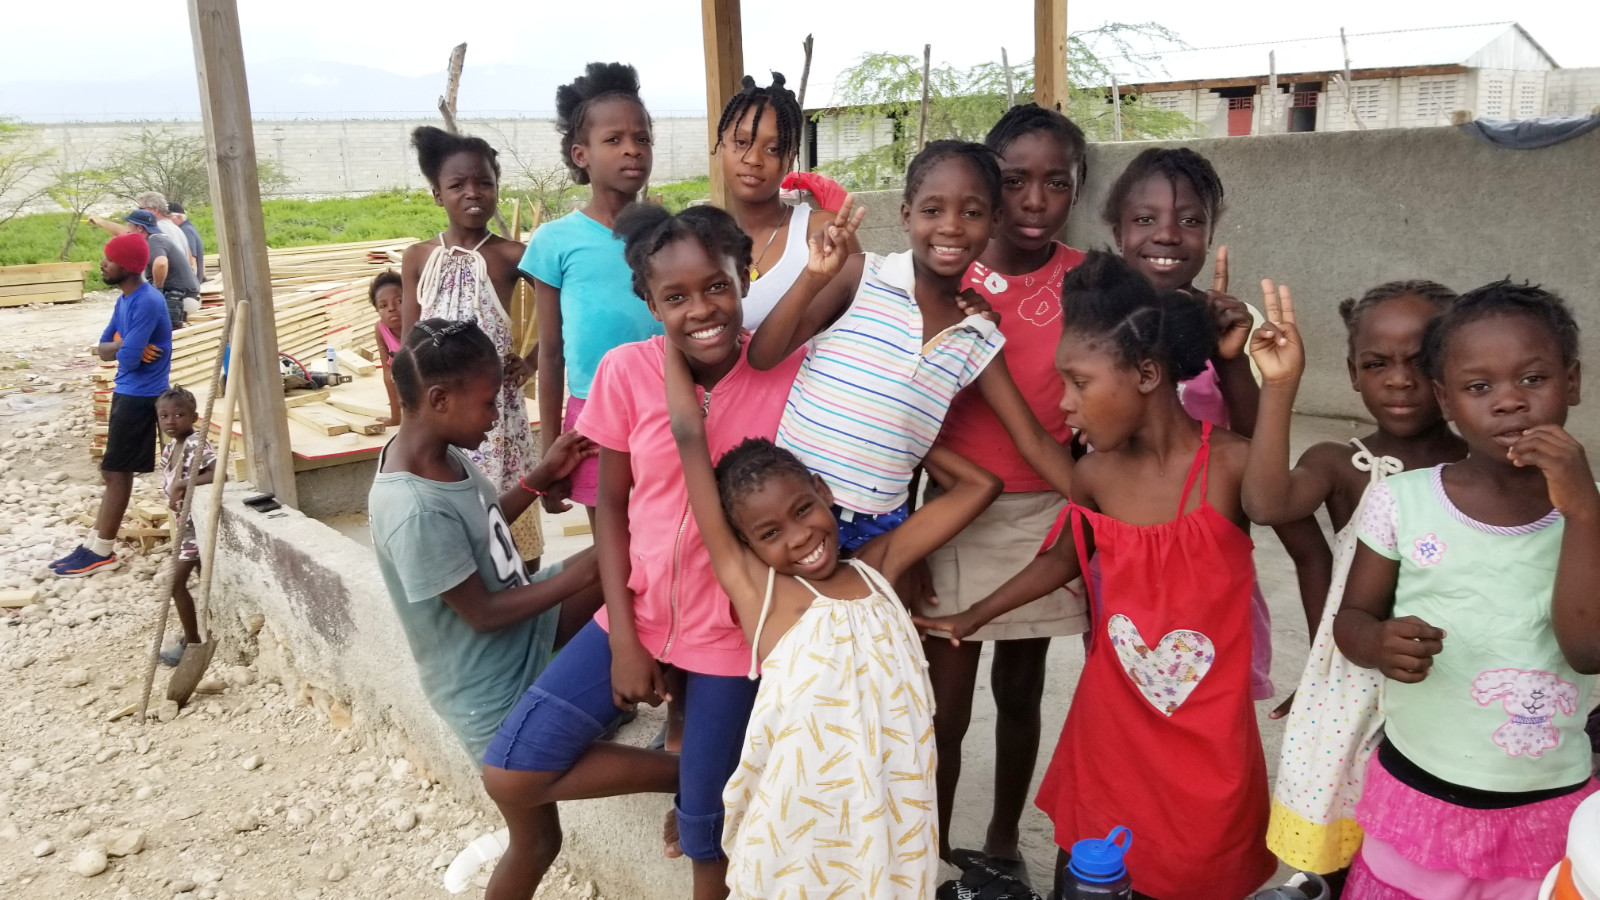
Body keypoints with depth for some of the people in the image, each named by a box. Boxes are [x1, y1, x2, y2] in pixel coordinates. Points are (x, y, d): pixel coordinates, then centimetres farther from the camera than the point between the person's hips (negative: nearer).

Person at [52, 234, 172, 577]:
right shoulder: (125, 299, 10)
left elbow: (125, 359, -24)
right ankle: (95, 545, 22)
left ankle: (101, 552, 8)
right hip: (127, 393, 10)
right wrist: (125, 346, -11)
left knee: (116, 472, -2)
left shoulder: (147, 302, -22)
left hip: (140, 397, -10)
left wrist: (122, 348, -2)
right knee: (114, 471, 14)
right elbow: (103, 348, 11)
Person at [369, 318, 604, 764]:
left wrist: (545, 473, -2)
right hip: (490, 690, -8)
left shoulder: (441, 451, -8)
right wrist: (579, 574, -20)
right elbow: (483, 613, -24)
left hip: (522, 615, 9)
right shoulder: (416, 512, -34)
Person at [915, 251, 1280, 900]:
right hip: (1111, 718, 3)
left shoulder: (1232, 464, -20)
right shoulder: (1097, 473, -4)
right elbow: (1061, 558, 11)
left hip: (1210, 733, -3)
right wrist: (973, 618, 17)